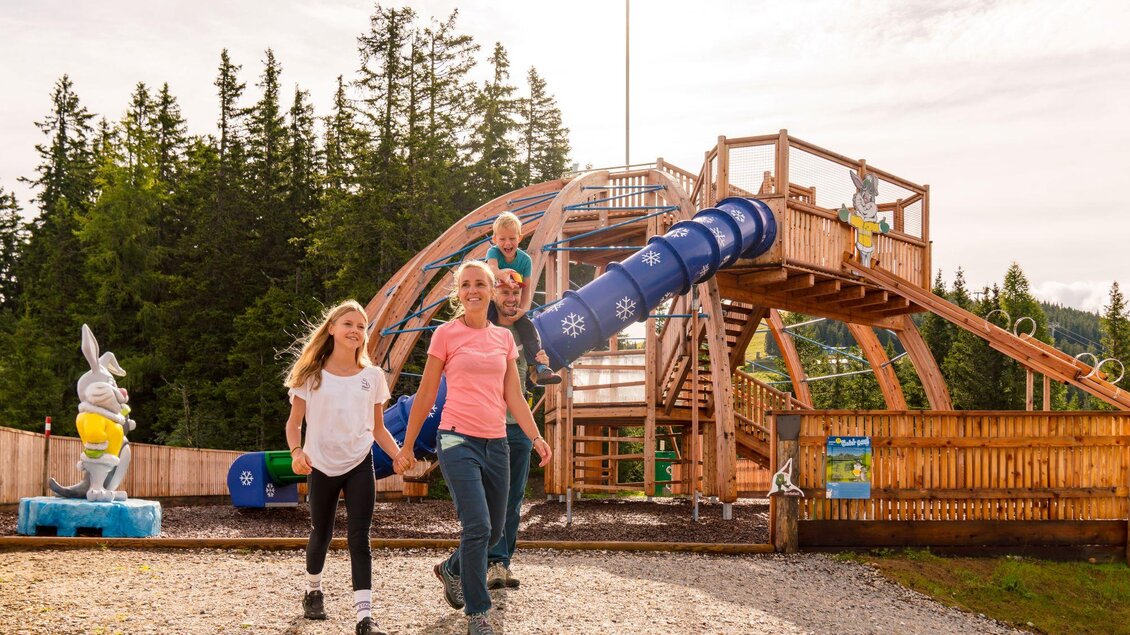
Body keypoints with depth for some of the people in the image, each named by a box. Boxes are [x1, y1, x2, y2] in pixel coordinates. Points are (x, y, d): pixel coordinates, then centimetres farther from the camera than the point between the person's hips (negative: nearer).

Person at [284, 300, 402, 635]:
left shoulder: (373, 376, 3)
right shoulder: (311, 375, -2)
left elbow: (378, 429, 8)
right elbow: (294, 422, -1)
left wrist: (398, 454, -9)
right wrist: (297, 451, -21)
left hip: (359, 465, 0)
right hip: (321, 466, 0)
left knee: (360, 538, -9)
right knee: (321, 535, 14)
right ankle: (313, 591, 42)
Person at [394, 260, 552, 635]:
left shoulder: (504, 338, 10)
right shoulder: (446, 335, -2)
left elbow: (514, 398, 11)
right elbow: (425, 396, 2)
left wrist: (536, 438, 0)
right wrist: (406, 447, 4)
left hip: (495, 444, 5)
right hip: (458, 440, -5)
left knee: (495, 530, 13)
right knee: (477, 526, -15)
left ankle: (451, 570, 42)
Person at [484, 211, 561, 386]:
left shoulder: (525, 259, -9)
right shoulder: (493, 252, -15)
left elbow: (527, 288, -13)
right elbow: (492, 268, -40)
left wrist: (523, 308, -34)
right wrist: (502, 274, -66)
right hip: (491, 300, -1)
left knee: (528, 326, -20)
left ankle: (539, 368, -24)